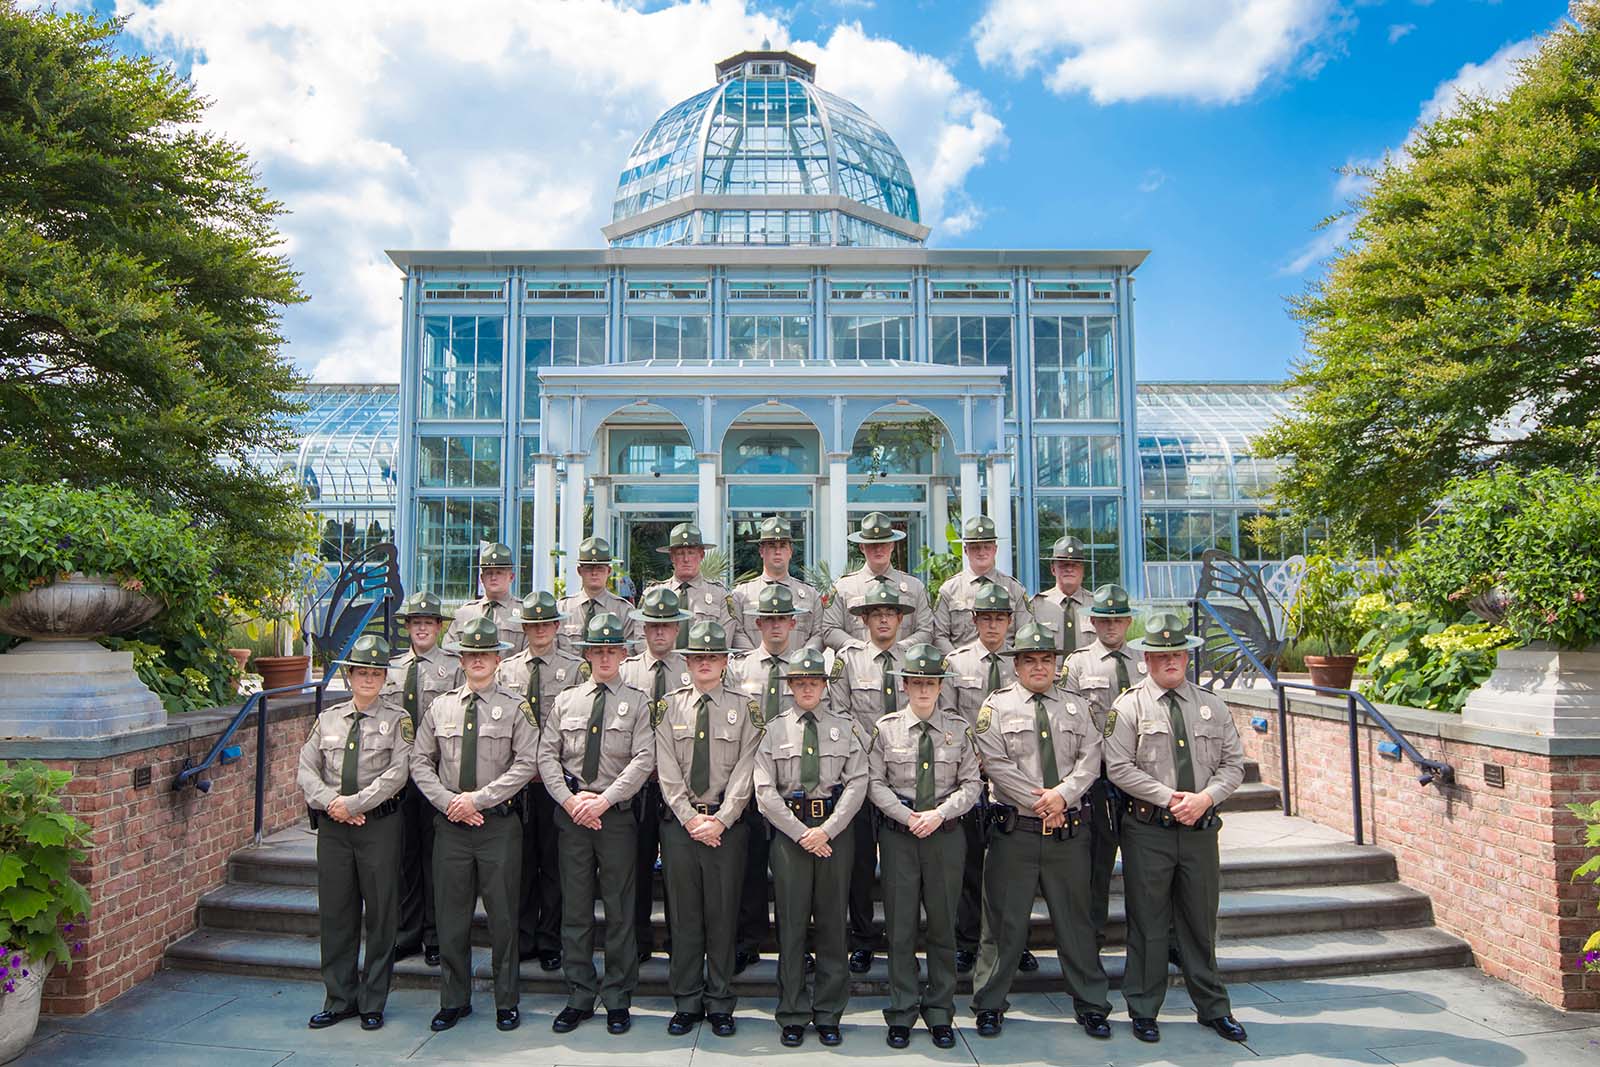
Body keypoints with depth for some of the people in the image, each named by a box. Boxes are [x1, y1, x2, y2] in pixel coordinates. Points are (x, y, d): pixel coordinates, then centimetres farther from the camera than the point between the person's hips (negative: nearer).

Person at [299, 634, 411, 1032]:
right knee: (334, 913, 10)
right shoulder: (327, 719, 10)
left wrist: (353, 803, -14)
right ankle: (339, 999, 24)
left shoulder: (397, 719, -1)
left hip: (379, 825, -3)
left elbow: (397, 773, -11)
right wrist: (331, 803, -9)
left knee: (380, 914, 3)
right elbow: (306, 770, 7)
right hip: (332, 826, 3)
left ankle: (373, 1003, 17)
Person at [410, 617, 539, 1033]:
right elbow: (420, 761, 8)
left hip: (500, 823, -3)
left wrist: (478, 798, -14)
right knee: (452, 916, 9)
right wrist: (447, 801, -6)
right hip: (450, 823, 3)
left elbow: (525, 764, -9)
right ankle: (454, 1001, 24)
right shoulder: (440, 707, 8)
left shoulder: (515, 707, -2)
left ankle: (507, 1002, 18)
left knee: (503, 916, 4)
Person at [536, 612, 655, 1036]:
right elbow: (547, 755, 6)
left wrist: (604, 800, -15)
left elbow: (643, 760, -8)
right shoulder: (565, 701, 10)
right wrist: (569, 800, -7)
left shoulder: (637, 702, 1)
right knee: (575, 910, 9)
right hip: (571, 812, 3)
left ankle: (617, 1000, 16)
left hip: (617, 814, -2)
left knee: (619, 910, 4)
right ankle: (578, 997, 20)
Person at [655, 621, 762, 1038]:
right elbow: (667, 771, 0)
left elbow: (745, 770, -3)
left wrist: (720, 820, -12)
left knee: (722, 914, 4)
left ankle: (720, 1006, 16)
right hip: (679, 821, 1)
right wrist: (690, 818, -9)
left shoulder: (744, 707, 3)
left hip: (727, 824, -1)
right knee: (683, 915, 7)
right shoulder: (670, 706, 5)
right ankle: (686, 1003, 18)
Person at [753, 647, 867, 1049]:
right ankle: (792, 1016, 16)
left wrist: (827, 830, -11)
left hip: (835, 830, 1)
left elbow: (857, 782, -2)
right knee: (792, 922, 4)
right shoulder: (774, 730, 3)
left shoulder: (845, 726, 4)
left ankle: (829, 1014, 19)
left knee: (832, 920, 7)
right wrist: (801, 833, -8)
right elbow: (765, 790, -2)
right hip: (788, 830, 0)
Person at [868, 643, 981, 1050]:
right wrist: (908, 817, -12)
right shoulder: (886, 728, -1)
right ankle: (902, 1014, 16)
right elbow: (874, 783, -1)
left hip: (946, 833, 1)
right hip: (898, 834, -1)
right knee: (900, 926, 4)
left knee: (943, 925, 9)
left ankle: (940, 1013, 22)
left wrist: (940, 813, -12)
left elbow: (971, 784, 2)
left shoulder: (959, 729, 2)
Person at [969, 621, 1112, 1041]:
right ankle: (989, 1006, 17)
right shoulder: (998, 705, 0)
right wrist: (1038, 803, -12)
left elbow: (1090, 759, 2)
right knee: (1004, 920, 4)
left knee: (1075, 920, 11)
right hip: (1015, 830, -3)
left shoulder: (1076, 708, 11)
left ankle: (1091, 1006, 23)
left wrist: (1062, 793, -15)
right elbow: (996, 763, -8)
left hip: (1070, 831, 3)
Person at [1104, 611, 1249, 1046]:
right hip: (1148, 830, -3)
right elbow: (1119, 768, -10)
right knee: (1147, 924, 5)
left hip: (1201, 829, 3)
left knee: (1201, 921, 14)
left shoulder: (1212, 706, 9)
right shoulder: (1128, 706, -4)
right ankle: (1144, 1010, 19)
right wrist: (1171, 798, -15)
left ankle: (1213, 1007, 29)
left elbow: (1233, 764, 8)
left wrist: (1206, 797, -10)